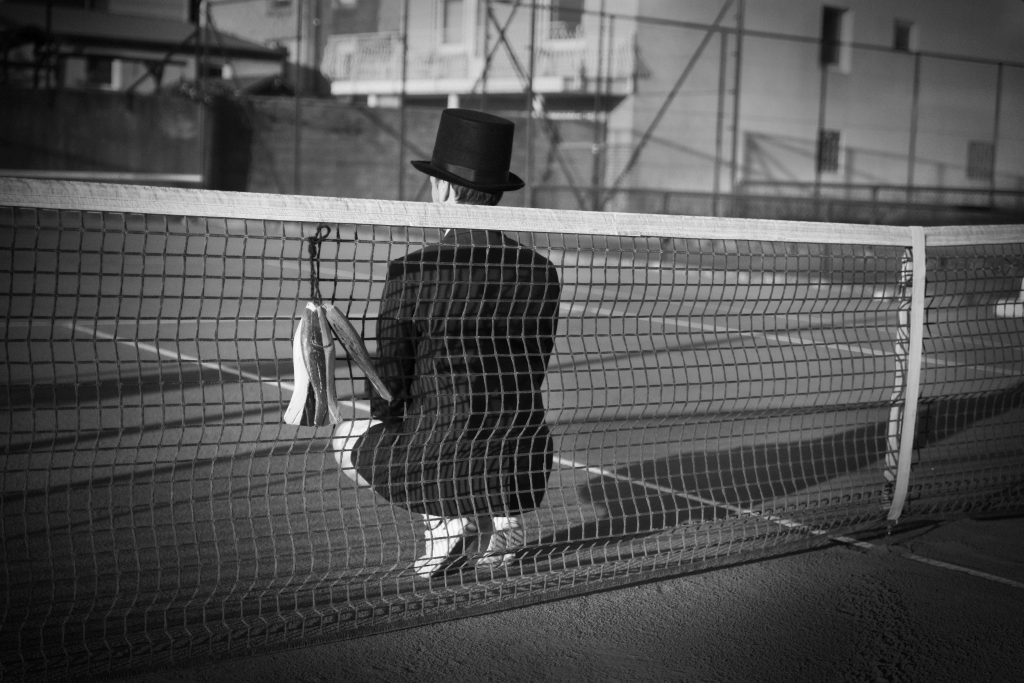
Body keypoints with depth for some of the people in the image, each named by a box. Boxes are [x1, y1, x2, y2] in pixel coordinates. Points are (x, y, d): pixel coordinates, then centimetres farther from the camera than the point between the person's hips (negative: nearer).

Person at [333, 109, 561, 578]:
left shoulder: (411, 274, -13)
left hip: (441, 468, -4)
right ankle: (501, 518, 13)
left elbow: (388, 396, -5)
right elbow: (529, 378, 9)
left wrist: (394, 425, 17)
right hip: (527, 475, 4)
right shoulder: (541, 272, -1)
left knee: (346, 436, 25)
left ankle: (444, 520, 5)